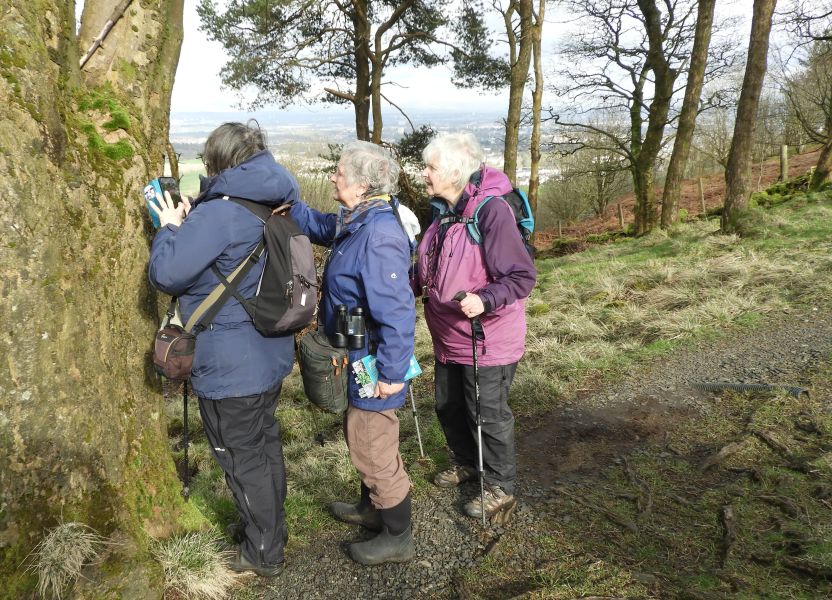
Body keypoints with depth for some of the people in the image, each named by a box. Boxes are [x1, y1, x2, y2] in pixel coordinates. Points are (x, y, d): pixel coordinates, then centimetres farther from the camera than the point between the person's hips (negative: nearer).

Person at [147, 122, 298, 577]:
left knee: (242, 457, 8)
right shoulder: (275, 205, 6)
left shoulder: (219, 212, -22)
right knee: (264, 442, 23)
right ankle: (270, 528, 42)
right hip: (271, 355, 9)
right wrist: (192, 221, 7)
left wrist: (171, 227, -5)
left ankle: (263, 553, 25)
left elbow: (165, 274, -21)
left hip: (231, 367, -9)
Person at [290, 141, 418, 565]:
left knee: (374, 452, 6)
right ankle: (372, 509, 49)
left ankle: (397, 538, 26)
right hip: (358, 360, 10)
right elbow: (317, 225, 20)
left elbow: (397, 311, -31)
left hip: (373, 367, -10)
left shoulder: (379, 236, -29)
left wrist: (390, 373, -26)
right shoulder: (355, 222, 2)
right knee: (361, 438, 27)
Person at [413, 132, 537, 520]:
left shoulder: (492, 211, -22)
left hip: (487, 340, -8)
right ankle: (466, 462, 46)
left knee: (488, 415, 6)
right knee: (448, 406, 21)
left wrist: (484, 300, -37)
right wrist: (414, 284, 5)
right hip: (448, 338, 8)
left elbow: (522, 277, -24)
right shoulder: (444, 212, 5)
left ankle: (500, 487, 27)